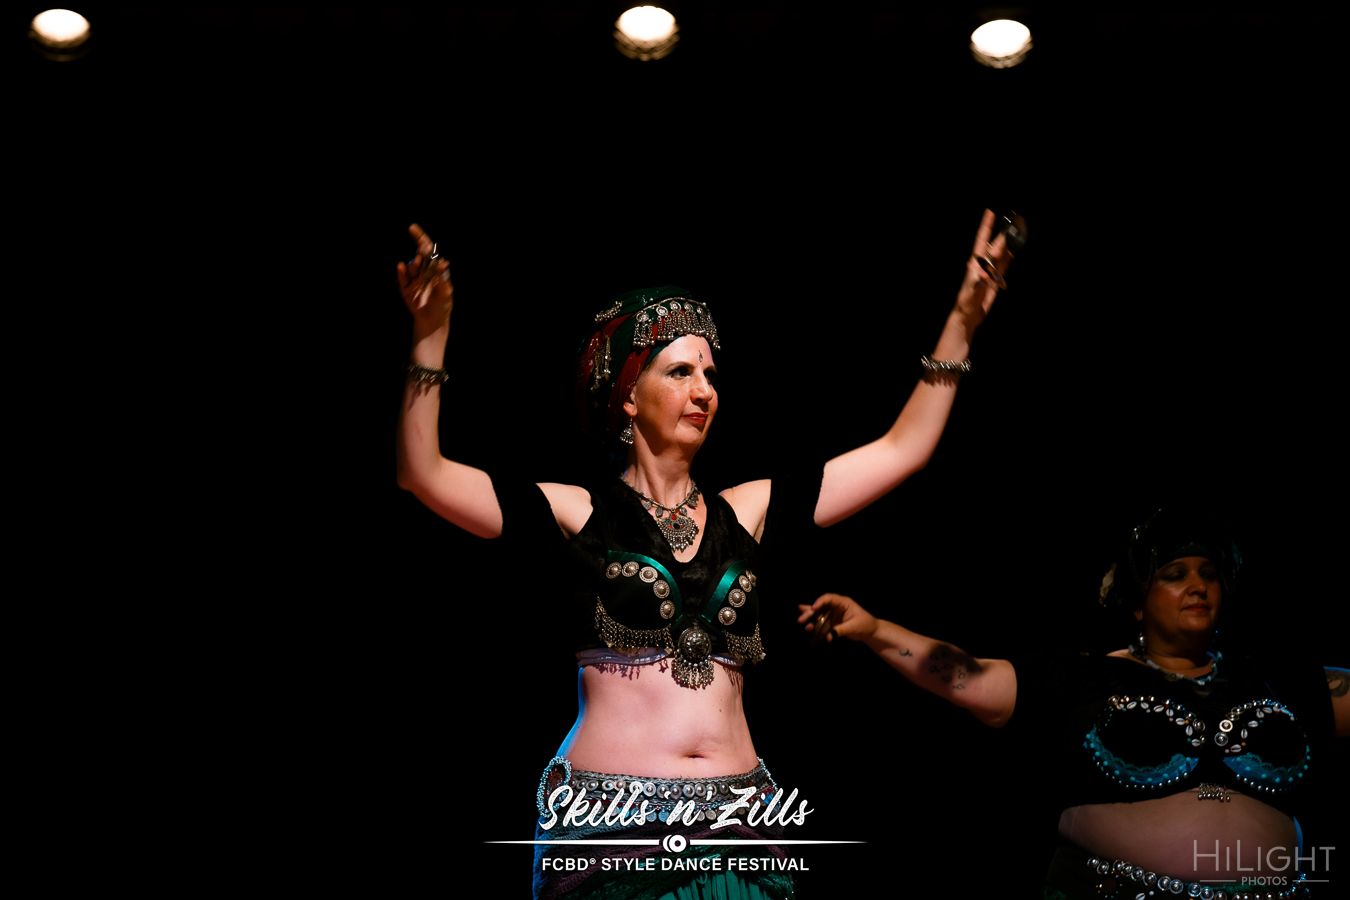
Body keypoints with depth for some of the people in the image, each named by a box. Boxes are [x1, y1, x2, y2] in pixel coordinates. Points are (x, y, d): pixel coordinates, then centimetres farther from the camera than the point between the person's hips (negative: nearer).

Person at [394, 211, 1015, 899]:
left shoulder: (746, 513, 9)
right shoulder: (578, 515, 0)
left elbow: (902, 449, 10)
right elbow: (423, 474, -9)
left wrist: (963, 320, 6)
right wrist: (429, 336, -20)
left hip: (735, 819, 4)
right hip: (609, 819, -3)